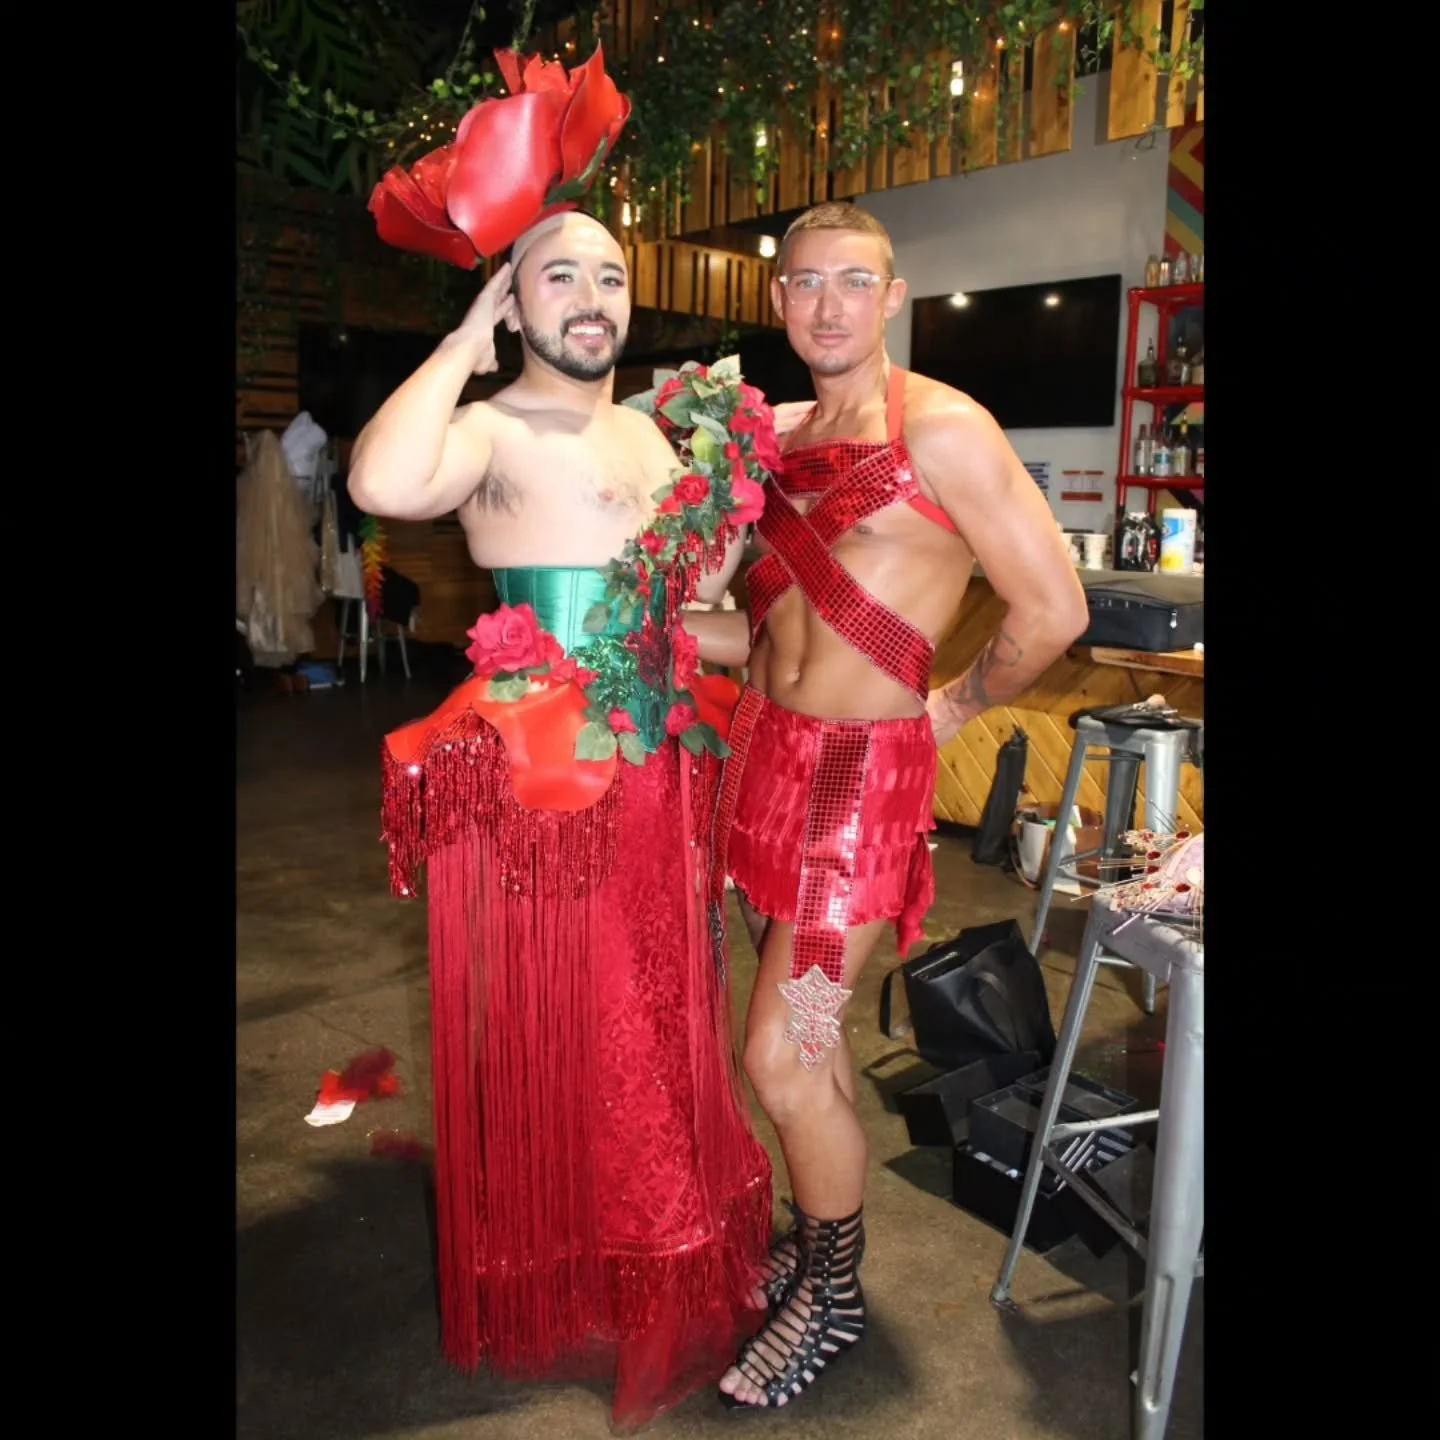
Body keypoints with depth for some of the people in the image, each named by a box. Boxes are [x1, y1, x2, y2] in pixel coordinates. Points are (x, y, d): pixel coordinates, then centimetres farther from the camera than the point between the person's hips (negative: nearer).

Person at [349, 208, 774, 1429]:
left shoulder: (647, 433, 12)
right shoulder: (492, 430, -12)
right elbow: (384, 485, -35)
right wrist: (466, 341, -21)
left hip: (651, 768, 8)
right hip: (532, 768, -7)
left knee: (652, 1008, 21)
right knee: (543, 1019, 8)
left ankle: (654, 1253, 46)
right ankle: (550, 1274, 33)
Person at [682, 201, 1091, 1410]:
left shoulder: (944, 431, -10)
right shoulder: (784, 441, 13)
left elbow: (1054, 608, -11)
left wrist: (957, 707, -1)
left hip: (862, 768, -7)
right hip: (766, 749, 7)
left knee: (782, 1057, -4)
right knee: (809, 1033, 17)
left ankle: (834, 1299, 22)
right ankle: (813, 1236, 39)